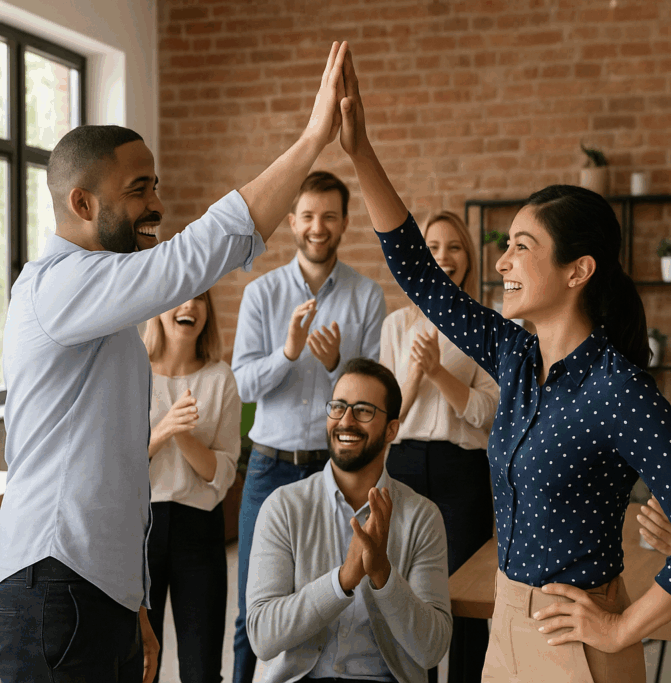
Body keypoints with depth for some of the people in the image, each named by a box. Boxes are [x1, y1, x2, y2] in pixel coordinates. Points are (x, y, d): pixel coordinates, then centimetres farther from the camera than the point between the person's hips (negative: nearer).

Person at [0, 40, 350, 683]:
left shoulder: (103, 310, 20)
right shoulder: (53, 283, -12)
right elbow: (197, 256, -27)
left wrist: (133, 609, 22)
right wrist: (314, 137, -24)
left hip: (102, 593, 10)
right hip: (56, 589, -10)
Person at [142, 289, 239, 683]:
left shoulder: (220, 377, 0)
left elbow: (223, 474, -1)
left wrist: (185, 436, -18)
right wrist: (164, 429, -20)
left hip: (199, 524, 1)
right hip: (138, 519, -1)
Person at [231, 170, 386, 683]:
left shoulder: (368, 296, 2)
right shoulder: (262, 293, 4)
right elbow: (245, 384, -3)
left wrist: (336, 362, -22)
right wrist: (288, 352, -21)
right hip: (272, 463, 1)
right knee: (254, 608, 7)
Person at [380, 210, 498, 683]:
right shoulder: (398, 324, 7)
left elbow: (486, 412, -7)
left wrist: (437, 370, -19)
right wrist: (415, 370, -14)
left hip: (464, 470, -2)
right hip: (406, 466, 2)